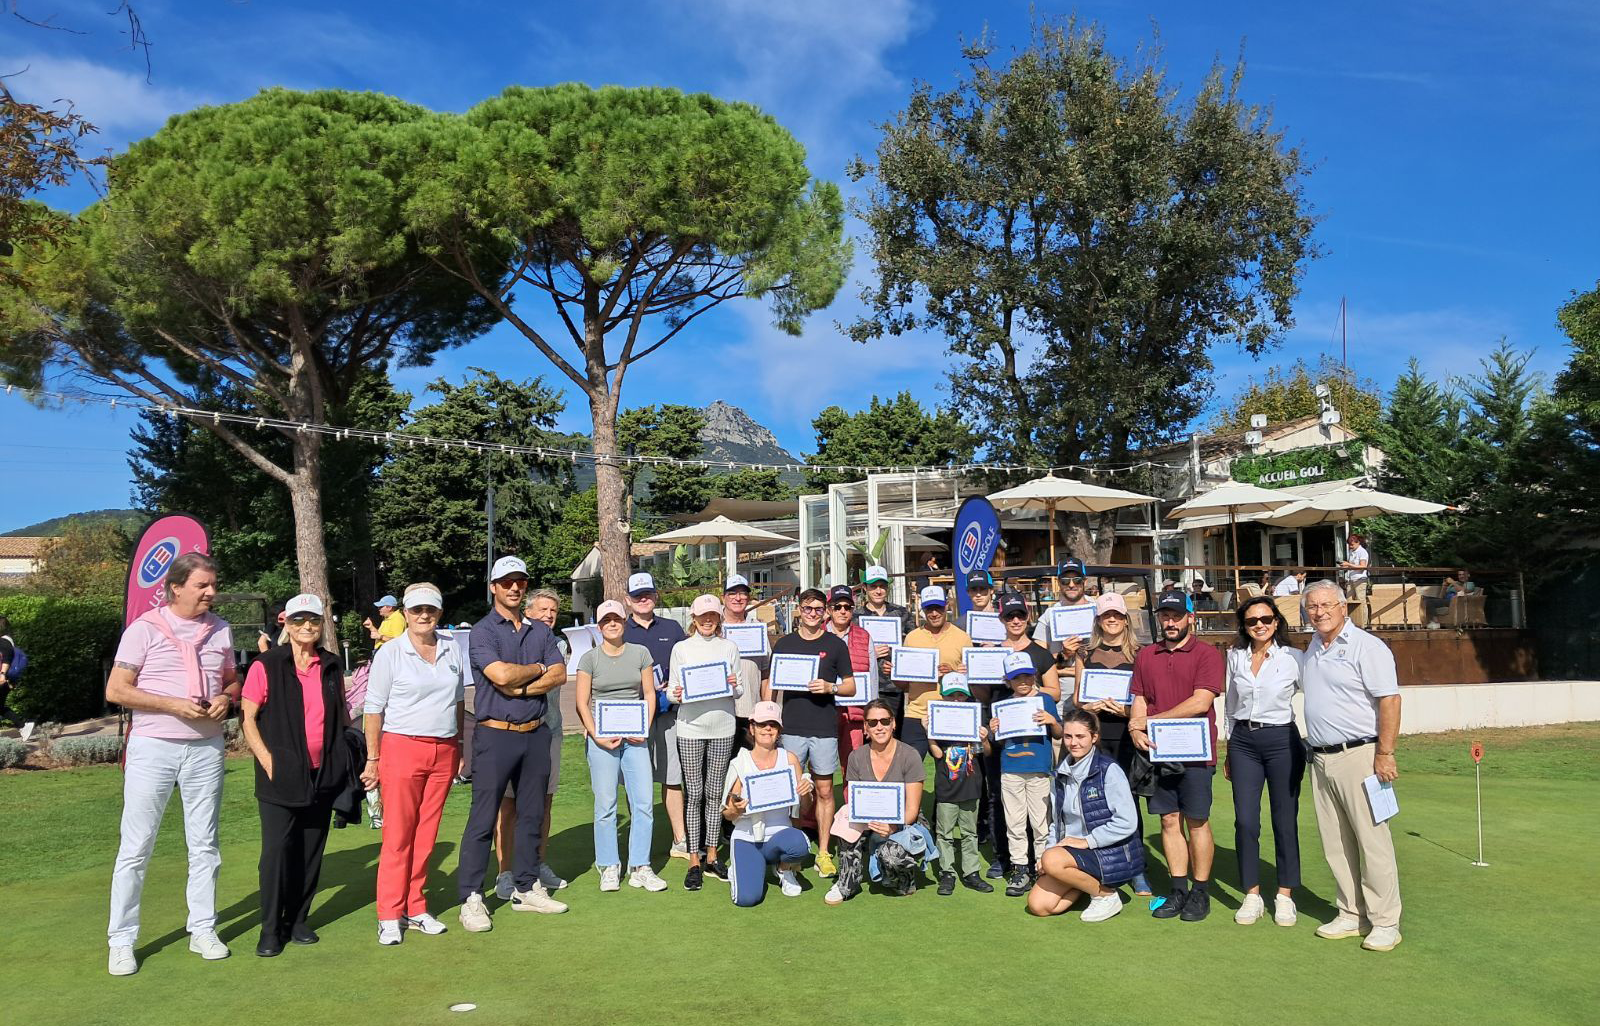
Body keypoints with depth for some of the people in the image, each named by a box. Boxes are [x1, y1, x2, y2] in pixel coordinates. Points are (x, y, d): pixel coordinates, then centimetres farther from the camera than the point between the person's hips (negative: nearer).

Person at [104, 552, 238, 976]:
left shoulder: (220, 630, 7)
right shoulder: (145, 629, -6)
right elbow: (116, 690, -8)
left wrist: (225, 699, -6)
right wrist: (173, 705, -18)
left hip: (206, 748, 4)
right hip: (153, 747, -4)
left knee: (204, 845, 10)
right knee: (135, 848, 0)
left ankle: (203, 930, 20)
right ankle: (121, 941, 11)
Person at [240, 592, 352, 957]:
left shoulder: (332, 667, 8)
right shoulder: (267, 666, -4)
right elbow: (247, 718, -4)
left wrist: (344, 759, 8)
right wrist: (267, 760, -12)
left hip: (322, 776, 4)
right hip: (281, 776, -4)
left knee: (312, 851, 10)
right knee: (277, 850, -5)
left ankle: (298, 920, 23)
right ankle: (271, 929, 8)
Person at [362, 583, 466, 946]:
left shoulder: (453, 649, 8)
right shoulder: (390, 653, -3)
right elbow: (373, 708, -3)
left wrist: (461, 748, 14)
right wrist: (373, 759, -5)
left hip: (444, 752, 4)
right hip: (402, 748, -4)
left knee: (426, 834, 8)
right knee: (398, 835, -2)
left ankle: (415, 909, 18)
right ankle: (389, 916, 7)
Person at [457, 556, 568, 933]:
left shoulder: (540, 631, 12)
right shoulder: (482, 632, -4)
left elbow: (560, 674, 0)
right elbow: (501, 675, -19)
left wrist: (521, 688, -13)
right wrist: (538, 669, -2)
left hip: (536, 733, 6)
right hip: (496, 734, -5)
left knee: (532, 815, 12)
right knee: (483, 819, -3)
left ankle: (526, 888, 23)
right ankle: (471, 898, 4)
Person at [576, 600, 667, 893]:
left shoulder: (640, 653, 8)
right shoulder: (589, 658, 3)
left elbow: (649, 693, 9)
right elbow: (582, 702, 1)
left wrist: (644, 728, -4)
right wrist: (596, 735, -10)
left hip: (634, 736, 2)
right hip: (601, 737, -2)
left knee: (644, 801, -2)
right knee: (605, 805, 1)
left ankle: (640, 868, 8)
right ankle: (609, 868, 13)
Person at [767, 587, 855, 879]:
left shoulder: (835, 644, 4)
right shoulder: (784, 643, 7)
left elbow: (851, 686, 7)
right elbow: (771, 684, 11)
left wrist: (830, 687, -12)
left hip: (825, 729, -1)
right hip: (792, 728, 1)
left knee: (824, 791, 5)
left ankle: (823, 852, 14)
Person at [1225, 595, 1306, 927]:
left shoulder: (1293, 658, -4)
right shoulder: (1235, 658, 7)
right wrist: (1229, 752, 18)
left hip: (1282, 741, -3)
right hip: (1243, 741, 3)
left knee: (1285, 822, 2)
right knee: (1245, 821, 0)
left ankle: (1285, 896, 16)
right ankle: (1251, 896, 13)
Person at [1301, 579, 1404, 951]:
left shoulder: (1365, 646, -8)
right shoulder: (1311, 651, 14)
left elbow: (1389, 700, -14)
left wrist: (1385, 754, -18)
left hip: (1358, 756, -7)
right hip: (1320, 759, 8)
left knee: (1373, 842, -3)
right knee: (1336, 845, 11)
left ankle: (1385, 923, 5)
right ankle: (1351, 915, 21)